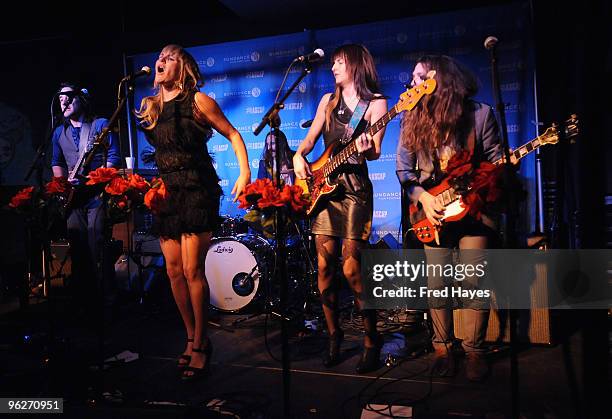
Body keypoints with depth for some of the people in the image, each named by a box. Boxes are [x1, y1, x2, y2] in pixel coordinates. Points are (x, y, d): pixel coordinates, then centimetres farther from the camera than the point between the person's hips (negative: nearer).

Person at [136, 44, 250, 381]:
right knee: (174, 271, 6)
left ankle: (200, 344, 7)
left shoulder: (197, 100, -3)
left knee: (192, 270, -8)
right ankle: (192, 338, 22)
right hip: (165, 192, 6)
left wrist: (245, 174, -11)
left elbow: (233, 135, -2)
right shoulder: (150, 105, 14)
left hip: (197, 191, -6)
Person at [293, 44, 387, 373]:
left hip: (354, 188, -5)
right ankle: (334, 335, 19)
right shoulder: (328, 100, 17)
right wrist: (298, 155, -3)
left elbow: (375, 151, -7)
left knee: (351, 267, -11)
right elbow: (311, 137, 17)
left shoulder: (375, 102, 3)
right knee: (324, 266, 4)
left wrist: (365, 149, -29)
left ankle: (372, 340, 6)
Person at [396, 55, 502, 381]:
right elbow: (404, 169, 2)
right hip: (433, 210, 2)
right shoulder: (412, 118, 3)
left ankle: (475, 350, 16)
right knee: (436, 283, 2)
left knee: (475, 281, -2)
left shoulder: (480, 114, -3)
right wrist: (422, 197, -13)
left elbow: (495, 162, 1)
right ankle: (442, 347, 21)